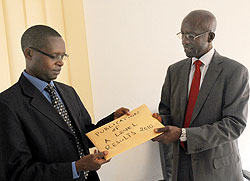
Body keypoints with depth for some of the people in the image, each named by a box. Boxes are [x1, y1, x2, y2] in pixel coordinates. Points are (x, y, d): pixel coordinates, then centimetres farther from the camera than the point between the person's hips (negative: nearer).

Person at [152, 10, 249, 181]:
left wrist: (183, 134, -24)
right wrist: (161, 121, -14)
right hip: (181, 164, 4)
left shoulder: (235, 71, -11)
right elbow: (167, 111, 11)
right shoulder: (175, 70, 5)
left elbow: (234, 124, -18)